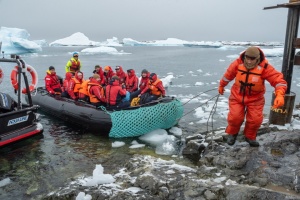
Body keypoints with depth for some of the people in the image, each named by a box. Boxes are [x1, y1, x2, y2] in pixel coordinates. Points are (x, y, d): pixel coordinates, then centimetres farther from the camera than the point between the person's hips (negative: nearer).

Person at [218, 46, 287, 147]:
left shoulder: (265, 67, -22)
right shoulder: (237, 64, -17)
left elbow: (279, 80, -28)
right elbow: (228, 75, 2)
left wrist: (279, 95, -46)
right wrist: (221, 86, 17)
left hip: (255, 98, 0)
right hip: (237, 95, 0)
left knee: (256, 119, -9)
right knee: (235, 117, -13)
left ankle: (250, 137, 23)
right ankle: (232, 133, 21)